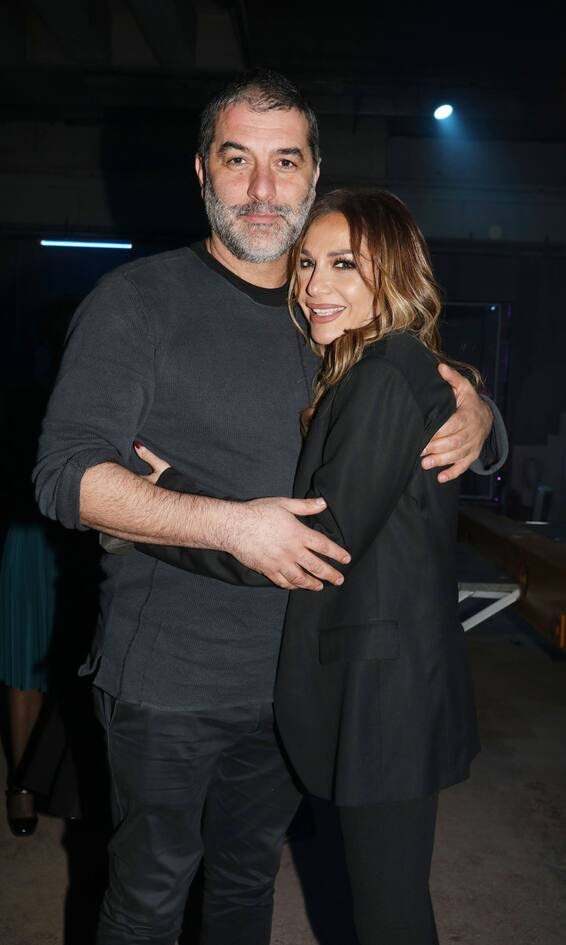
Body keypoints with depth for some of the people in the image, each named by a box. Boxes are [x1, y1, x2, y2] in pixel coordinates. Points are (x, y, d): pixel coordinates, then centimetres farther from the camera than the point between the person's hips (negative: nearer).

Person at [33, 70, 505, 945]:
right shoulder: (137, 301, -10)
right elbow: (66, 477, -16)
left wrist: (476, 420, -10)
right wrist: (230, 525, -27)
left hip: (290, 676, 5)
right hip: (167, 677, -4)